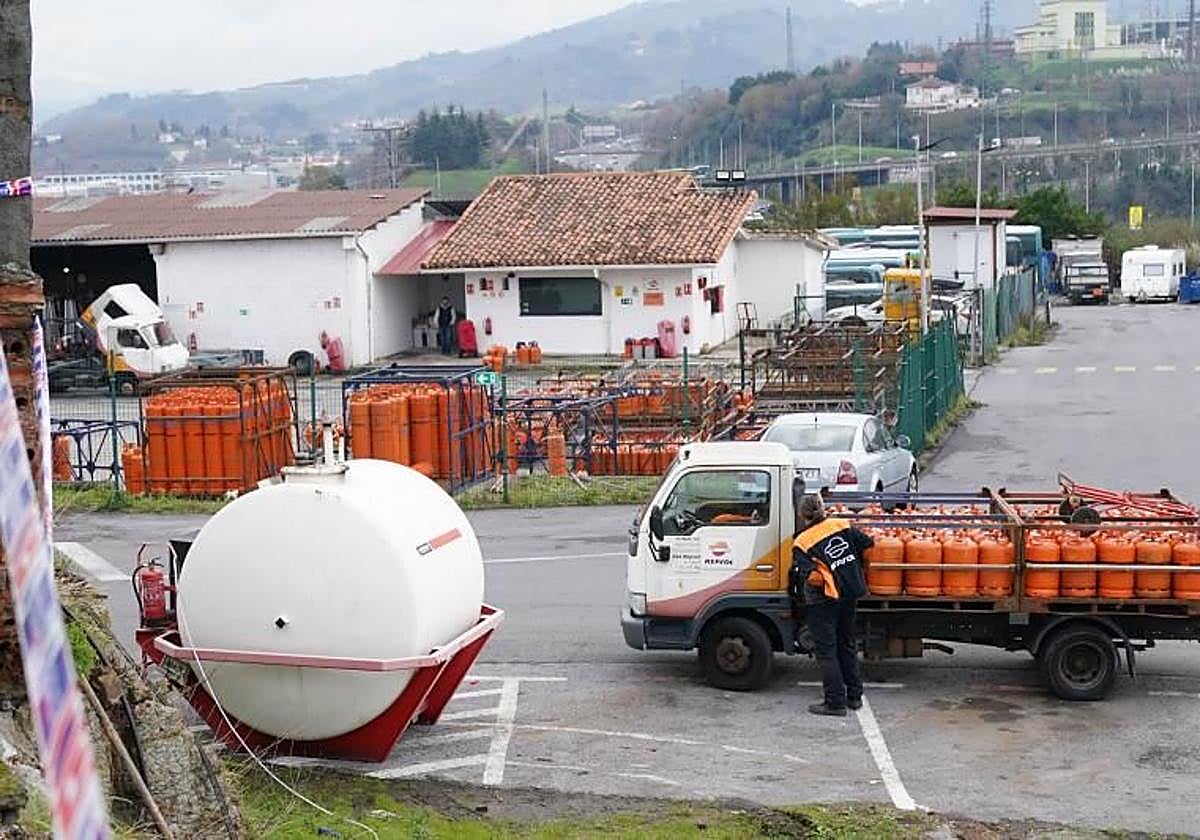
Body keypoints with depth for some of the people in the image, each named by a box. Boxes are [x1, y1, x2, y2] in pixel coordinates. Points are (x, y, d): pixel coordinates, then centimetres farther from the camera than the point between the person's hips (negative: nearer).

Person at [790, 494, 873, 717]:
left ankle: (835, 702, 1)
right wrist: (852, 565, 20)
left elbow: (810, 576, -19)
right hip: (851, 593, 6)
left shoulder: (801, 543, -10)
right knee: (847, 645, 19)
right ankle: (854, 696, 25)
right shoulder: (843, 526, 3)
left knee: (826, 651, 2)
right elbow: (868, 544, 3)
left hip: (824, 600, -6)